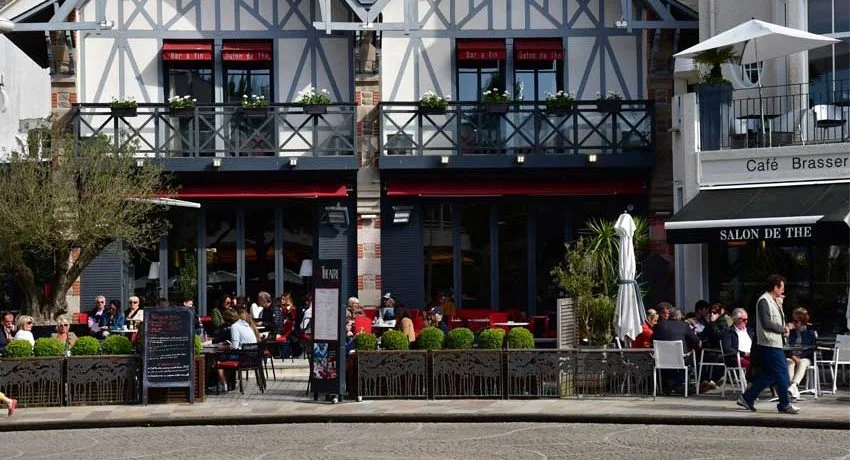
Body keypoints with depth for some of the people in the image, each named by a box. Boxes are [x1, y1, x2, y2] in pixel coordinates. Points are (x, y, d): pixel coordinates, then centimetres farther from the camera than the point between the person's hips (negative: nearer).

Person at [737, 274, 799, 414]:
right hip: (769, 344, -10)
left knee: (770, 375, 12)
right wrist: (783, 329, -10)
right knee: (782, 373, -5)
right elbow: (767, 323, -21)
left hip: (775, 343, 10)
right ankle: (784, 405, 4)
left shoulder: (774, 301, 18)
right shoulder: (764, 301, -14)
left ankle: (747, 398, 16)